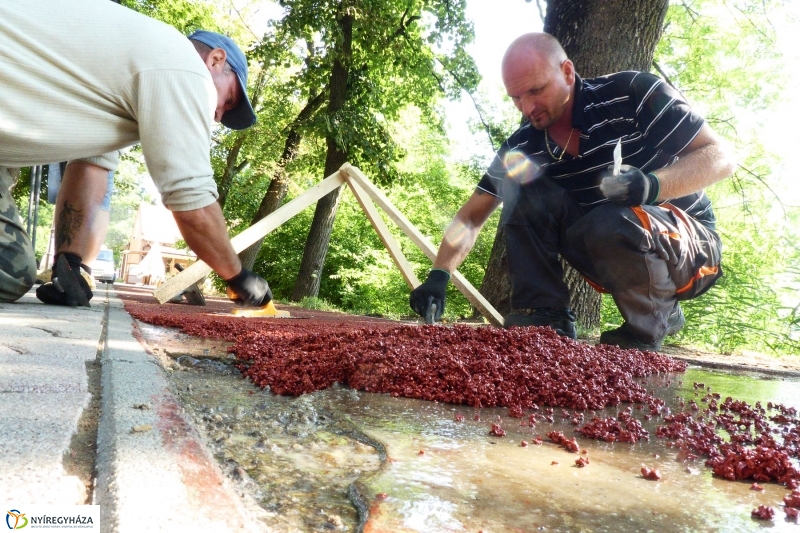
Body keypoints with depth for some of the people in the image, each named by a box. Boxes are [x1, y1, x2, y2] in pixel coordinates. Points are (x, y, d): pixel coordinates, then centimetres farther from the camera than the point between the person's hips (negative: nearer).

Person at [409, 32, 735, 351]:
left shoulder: (632, 95, -17)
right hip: (610, 256, 4)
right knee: (521, 186, -15)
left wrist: (653, 185, -36)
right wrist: (439, 276, -21)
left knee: (613, 223, -37)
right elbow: (471, 217, -5)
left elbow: (721, 159, -16)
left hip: (691, 248, -4)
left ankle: (655, 322, -8)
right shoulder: (523, 146, -6)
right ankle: (545, 320, -13)